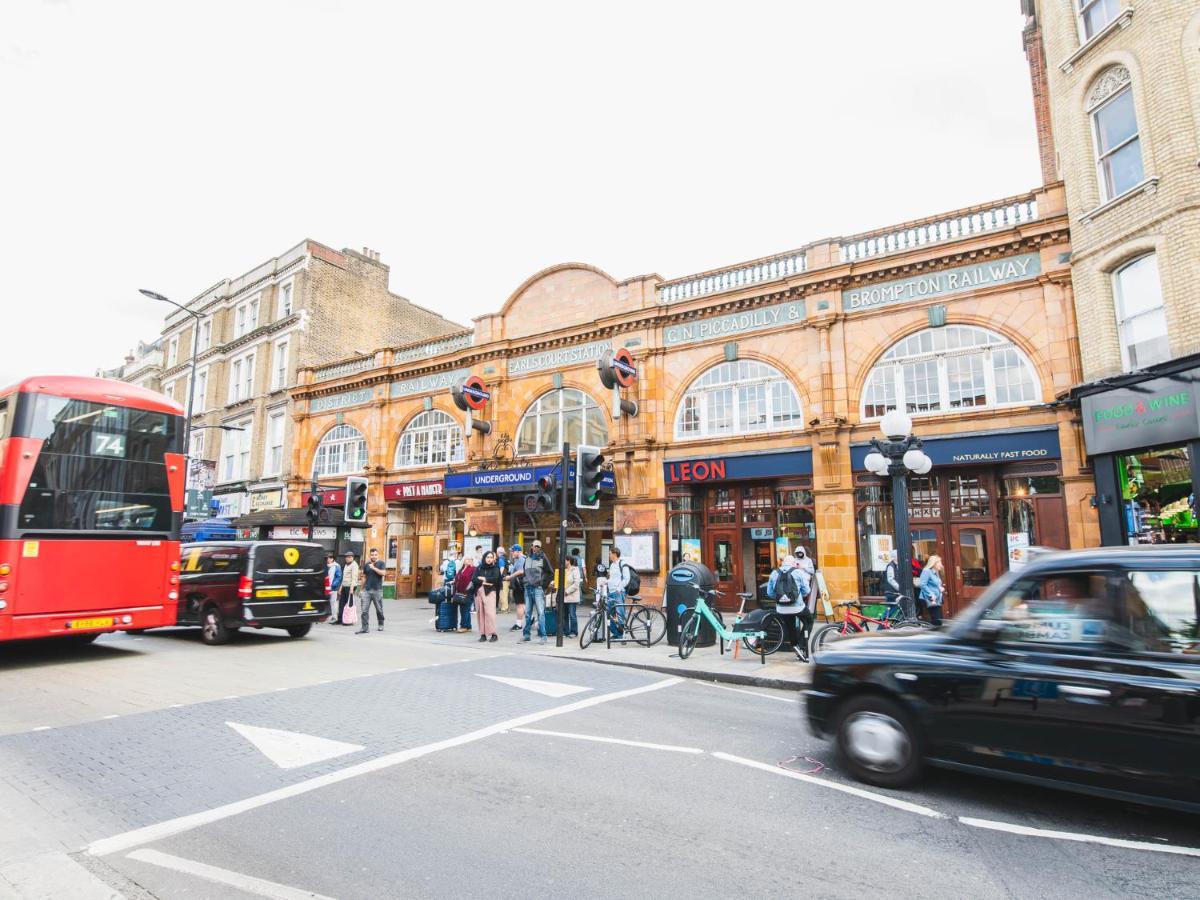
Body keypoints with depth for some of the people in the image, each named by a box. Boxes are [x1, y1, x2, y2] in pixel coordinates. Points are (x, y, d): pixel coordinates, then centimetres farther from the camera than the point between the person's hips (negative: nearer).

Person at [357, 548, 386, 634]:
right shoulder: (367, 565, 10)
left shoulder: (381, 563, 0)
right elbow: (364, 577, 15)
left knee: (379, 609, 9)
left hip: (377, 590, -3)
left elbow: (383, 573, -16)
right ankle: (364, 628, -2)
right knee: (364, 610, -5)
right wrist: (362, 588, 13)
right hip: (367, 590, 3)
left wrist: (374, 568, -17)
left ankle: (380, 625, 26)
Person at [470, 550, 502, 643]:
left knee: (489, 612, -14)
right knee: (480, 613, 0)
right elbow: (473, 579, 1)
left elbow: (495, 578, -9)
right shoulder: (479, 568, 13)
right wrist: (483, 582, -10)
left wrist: (482, 578, -4)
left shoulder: (495, 568, 7)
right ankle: (483, 634, 5)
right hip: (479, 592, 3)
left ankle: (493, 634, -12)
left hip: (490, 592, -3)